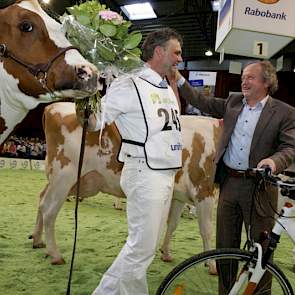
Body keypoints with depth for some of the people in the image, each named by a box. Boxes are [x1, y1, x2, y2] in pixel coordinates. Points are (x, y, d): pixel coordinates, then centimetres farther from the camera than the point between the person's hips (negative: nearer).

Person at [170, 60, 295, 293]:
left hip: (258, 187, -4)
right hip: (229, 183, 5)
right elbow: (203, 103, 14)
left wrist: (274, 161, -30)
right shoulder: (233, 102, 10)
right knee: (225, 246, 15)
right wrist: (179, 81, 8)